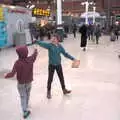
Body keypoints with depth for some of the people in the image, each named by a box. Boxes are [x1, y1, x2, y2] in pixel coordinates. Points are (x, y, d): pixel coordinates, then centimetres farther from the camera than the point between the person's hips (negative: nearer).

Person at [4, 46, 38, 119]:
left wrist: (6, 76, -8)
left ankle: (25, 111, 7)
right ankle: (26, 107, 44)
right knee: (27, 95, 24)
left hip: (21, 83, -3)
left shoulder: (18, 62, -27)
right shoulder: (30, 59, -16)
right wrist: (36, 50, 28)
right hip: (29, 81, 4)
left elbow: (12, 74, -28)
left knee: (23, 97, 11)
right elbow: (35, 55, 7)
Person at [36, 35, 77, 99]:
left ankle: (64, 90, 36)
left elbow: (65, 54, 5)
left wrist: (72, 58, 4)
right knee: (50, 79, 6)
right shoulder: (50, 45, -13)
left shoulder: (60, 46, -3)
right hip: (51, 65, -3)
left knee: (61, 77, 17)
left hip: (58, 64, 3)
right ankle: (48, 92, 25)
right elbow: (43, 44, -29)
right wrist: (36, 41, -48)